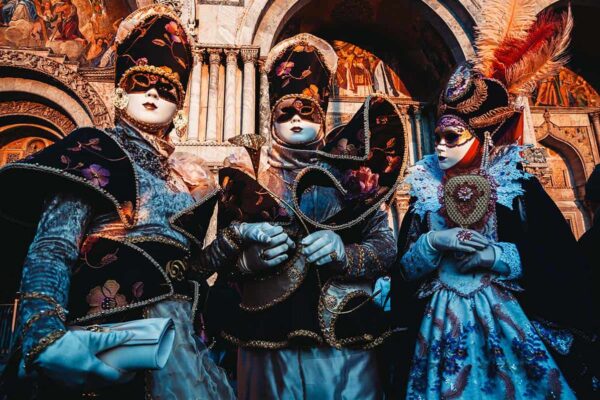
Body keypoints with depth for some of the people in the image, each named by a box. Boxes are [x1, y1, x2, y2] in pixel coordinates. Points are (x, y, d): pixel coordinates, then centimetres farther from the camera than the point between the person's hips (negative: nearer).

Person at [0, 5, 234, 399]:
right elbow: (52, 248, -9)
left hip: (178, 322, 5)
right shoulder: (96, 151, 4)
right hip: (112, 334, -4)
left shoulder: (191, 174, 19)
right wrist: (45, 333, -25)